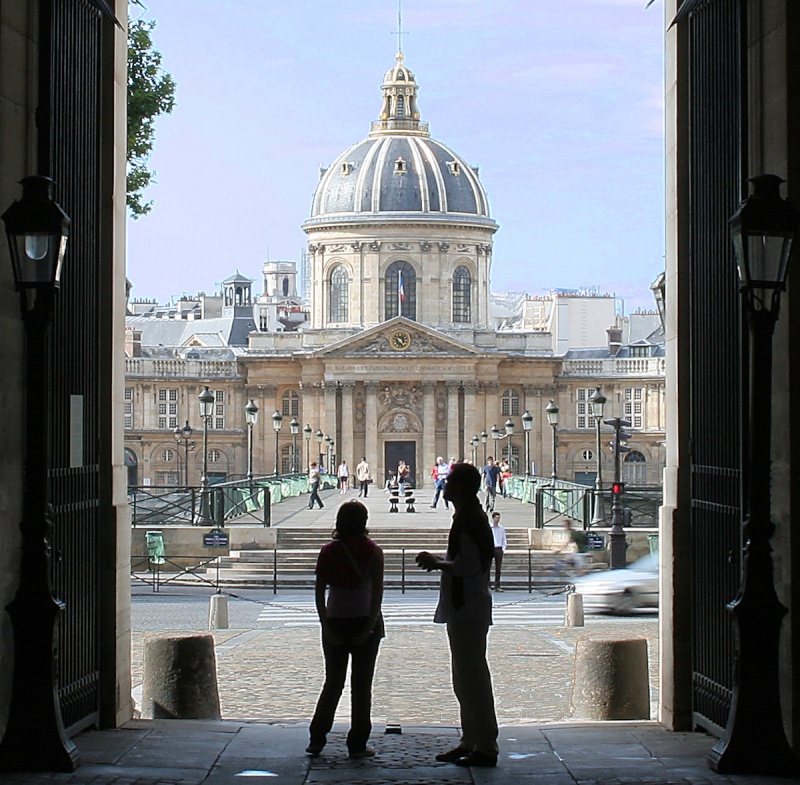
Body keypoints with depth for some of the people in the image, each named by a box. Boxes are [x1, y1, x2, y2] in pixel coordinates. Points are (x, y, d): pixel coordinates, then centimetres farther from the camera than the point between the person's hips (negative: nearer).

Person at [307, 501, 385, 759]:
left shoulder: (328, 552, 0)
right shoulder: (373, 552, -6)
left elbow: (319, 592, -5)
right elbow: (377, 593, -12)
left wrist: (326, 627, -4)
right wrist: (370, 627, -11)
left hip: (335, 624, 2)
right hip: (364, 622, -2)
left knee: (333, 682, 13)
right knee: (361, 685, 5)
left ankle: (316, 740, 9)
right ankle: (357, 744, 6)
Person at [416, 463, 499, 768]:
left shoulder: (470, 520, -17)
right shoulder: (467, 517, 16)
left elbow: (468, 567, -24)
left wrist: (436, 563, -13)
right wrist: (438, 561, 11)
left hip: (468, 611, -11)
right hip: (463, 609, 11)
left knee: (473, 679, -8)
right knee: (465, 680, 15)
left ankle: (485, 747, -6)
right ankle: (471, 742, 22)